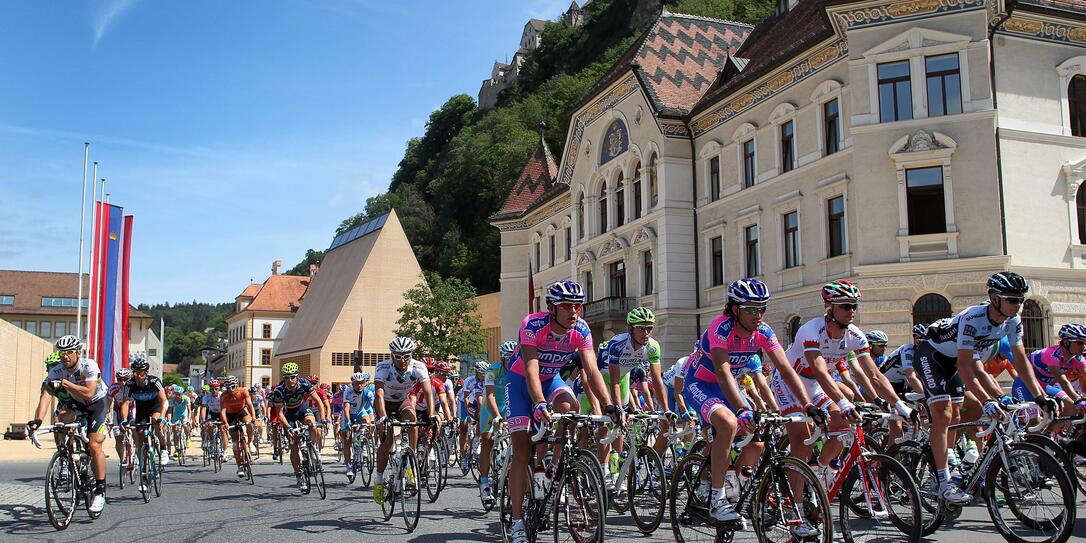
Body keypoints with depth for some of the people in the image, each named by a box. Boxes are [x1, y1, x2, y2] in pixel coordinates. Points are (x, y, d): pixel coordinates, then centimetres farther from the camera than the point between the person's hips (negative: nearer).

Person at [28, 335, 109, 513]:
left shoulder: (89, 366, -27)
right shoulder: (55, 371, -18)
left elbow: (88, 393, -38)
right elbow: (46, 395, -30)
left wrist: (64, 383, -42)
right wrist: (38, 419, -44)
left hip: (97, 403, -5)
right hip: (74, 404, 5)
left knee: (94, 445, -18)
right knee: (62, 418, -27)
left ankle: (100, 490, -10)